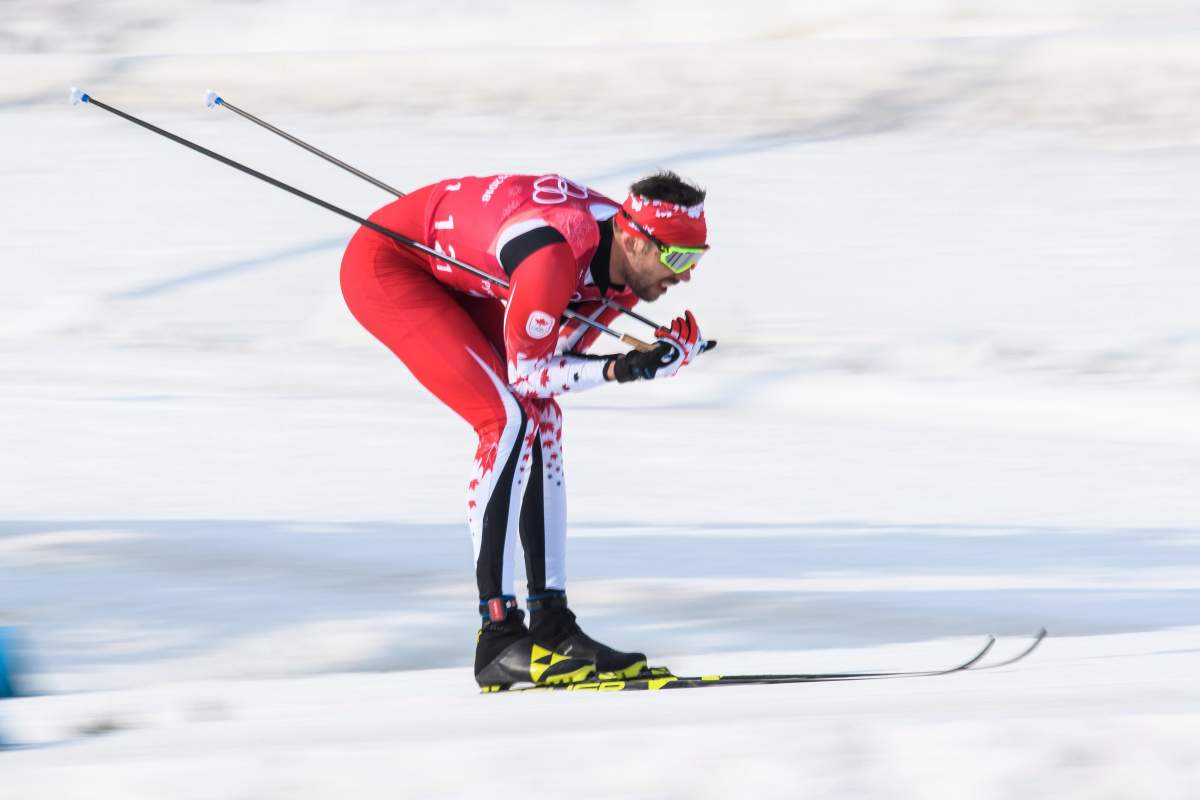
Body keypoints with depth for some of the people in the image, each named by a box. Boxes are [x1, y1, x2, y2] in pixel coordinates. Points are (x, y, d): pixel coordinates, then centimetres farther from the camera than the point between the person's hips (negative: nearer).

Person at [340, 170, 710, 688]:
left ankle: (552, 626, 5)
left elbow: (558, 358, -2)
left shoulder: (628, 262, -9)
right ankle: (498, 638, -20)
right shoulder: (556, 258, -34)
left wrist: (661, 358, -16)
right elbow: (525, 371, -22)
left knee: (541, 417, 1)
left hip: (448, 274, 9)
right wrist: (617, 370, -34)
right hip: (385, 263, -9)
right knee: (509, 420, -19)